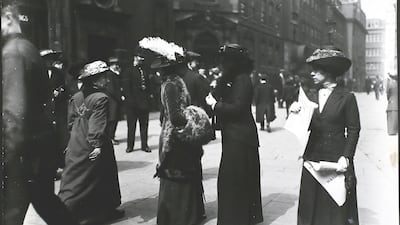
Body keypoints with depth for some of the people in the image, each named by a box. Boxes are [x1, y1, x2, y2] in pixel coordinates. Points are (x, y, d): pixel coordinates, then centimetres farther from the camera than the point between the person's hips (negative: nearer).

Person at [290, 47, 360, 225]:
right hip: (312, 159, 4)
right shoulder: (311, 98, 7)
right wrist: (296, 113, -13)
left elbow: (353, 130, -5)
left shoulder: (347, 97, -5)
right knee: (312, 207, 11)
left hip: (336, 162, -4)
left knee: (336, 208, 8)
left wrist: (346, 157, -13)